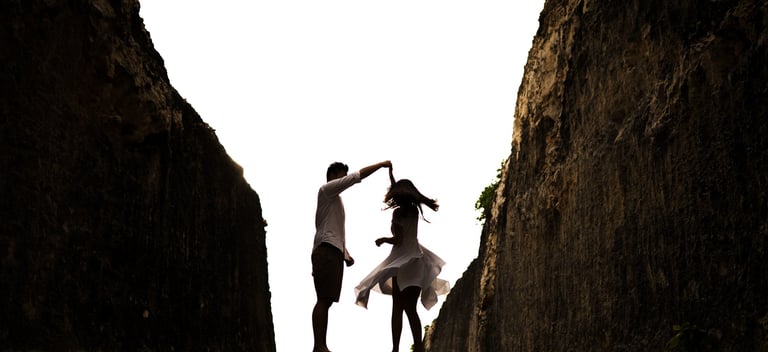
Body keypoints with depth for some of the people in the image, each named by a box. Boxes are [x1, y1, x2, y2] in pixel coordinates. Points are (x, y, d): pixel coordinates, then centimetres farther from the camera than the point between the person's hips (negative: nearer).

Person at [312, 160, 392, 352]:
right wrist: (382, 164, -5)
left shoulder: (335, 200, 30)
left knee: (326, 300, 4)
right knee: (324, 299, -15)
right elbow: (357, 176, -9)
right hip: (326, 251, -10)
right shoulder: (326, 190, 1)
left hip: (333, 252, 10)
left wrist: (345, 254, 19)